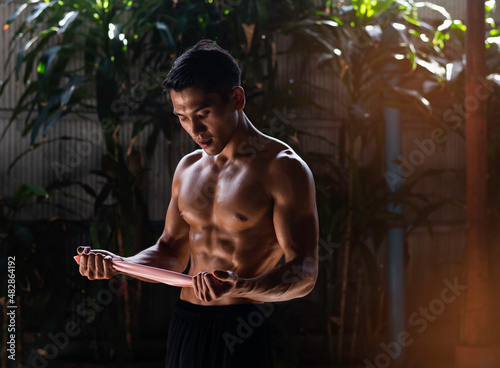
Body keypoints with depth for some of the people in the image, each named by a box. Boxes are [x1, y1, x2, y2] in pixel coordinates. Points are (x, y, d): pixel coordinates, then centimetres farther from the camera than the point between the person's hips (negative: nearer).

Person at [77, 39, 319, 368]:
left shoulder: (283, 169, -10)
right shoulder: (188, 169, 12)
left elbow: (304, 273, -15)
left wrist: (240, 288, -32)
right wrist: (118, 264, 2)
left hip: (239, 336, -6)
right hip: (183, 326, 6)